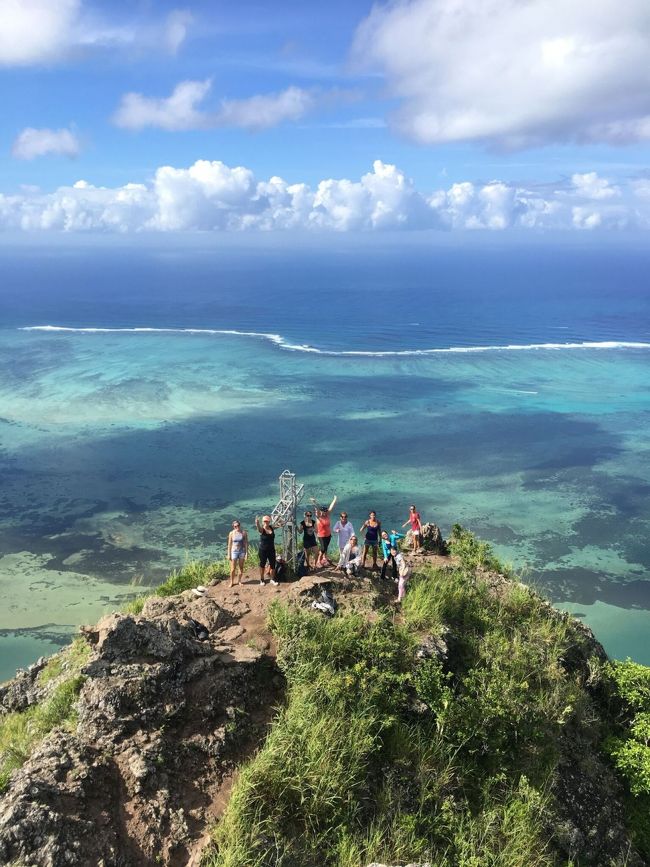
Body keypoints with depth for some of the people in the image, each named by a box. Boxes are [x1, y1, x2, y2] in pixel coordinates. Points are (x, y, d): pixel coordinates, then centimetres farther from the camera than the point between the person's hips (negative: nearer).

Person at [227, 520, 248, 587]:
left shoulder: (244, 533, -7)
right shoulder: (231, 533, -7)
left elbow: (246, 543, -3)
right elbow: (229, 544, -2)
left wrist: (247, 553, -6)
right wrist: (229, 554, -2)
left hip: (242, 551, 1)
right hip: (234, 552, -1)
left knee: (241, 568, 12)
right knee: (233, 569, 0)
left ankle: (239, 581, 29)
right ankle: (232, 582, 18)